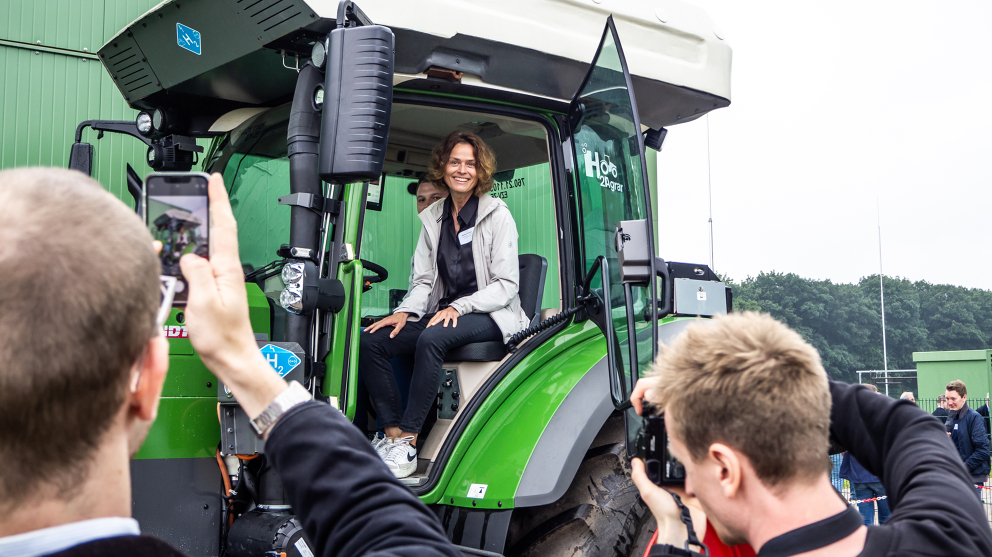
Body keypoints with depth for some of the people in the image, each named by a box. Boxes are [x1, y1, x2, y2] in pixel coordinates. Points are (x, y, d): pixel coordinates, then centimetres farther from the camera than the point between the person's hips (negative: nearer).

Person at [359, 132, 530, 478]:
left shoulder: (497, 215, -2)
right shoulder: (433, 218, 15)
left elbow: (506, 284, -7)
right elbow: (424, 280, 12)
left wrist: (459, 308, -20)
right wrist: (405, 312, -8)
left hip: (491, 316, -6)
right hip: (443, 313, 6)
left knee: (431, 338, -36)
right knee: (371, 342, -17)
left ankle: (408, 447, -30)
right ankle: (394, 435, -19)